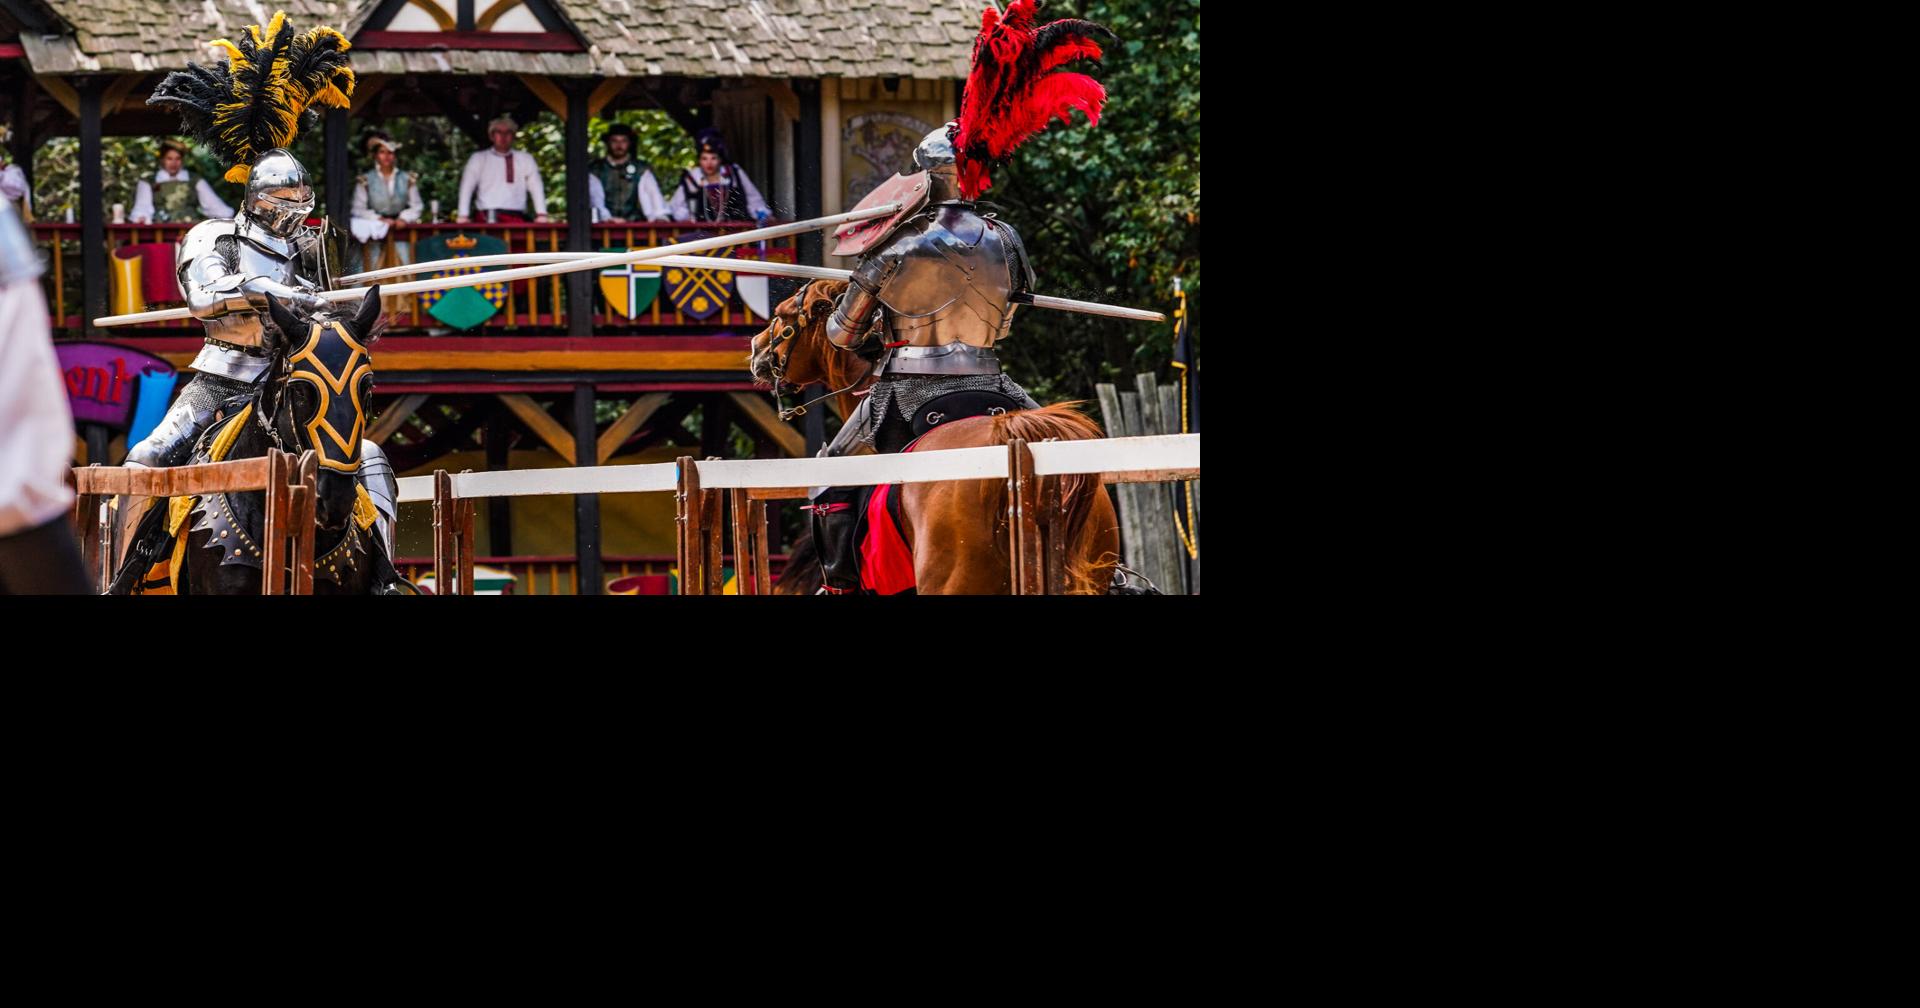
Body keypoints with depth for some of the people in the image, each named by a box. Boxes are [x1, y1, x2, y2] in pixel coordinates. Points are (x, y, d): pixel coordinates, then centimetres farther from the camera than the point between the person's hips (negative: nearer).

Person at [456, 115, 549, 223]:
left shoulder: (525, 159, 15)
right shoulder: (478, 159, 12)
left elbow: (536, 188, 9)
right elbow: (466, 188, 6)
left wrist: (541, 215, -4)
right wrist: (462, 215, -6)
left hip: (516, 217, 1)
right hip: (488, 217, -1)